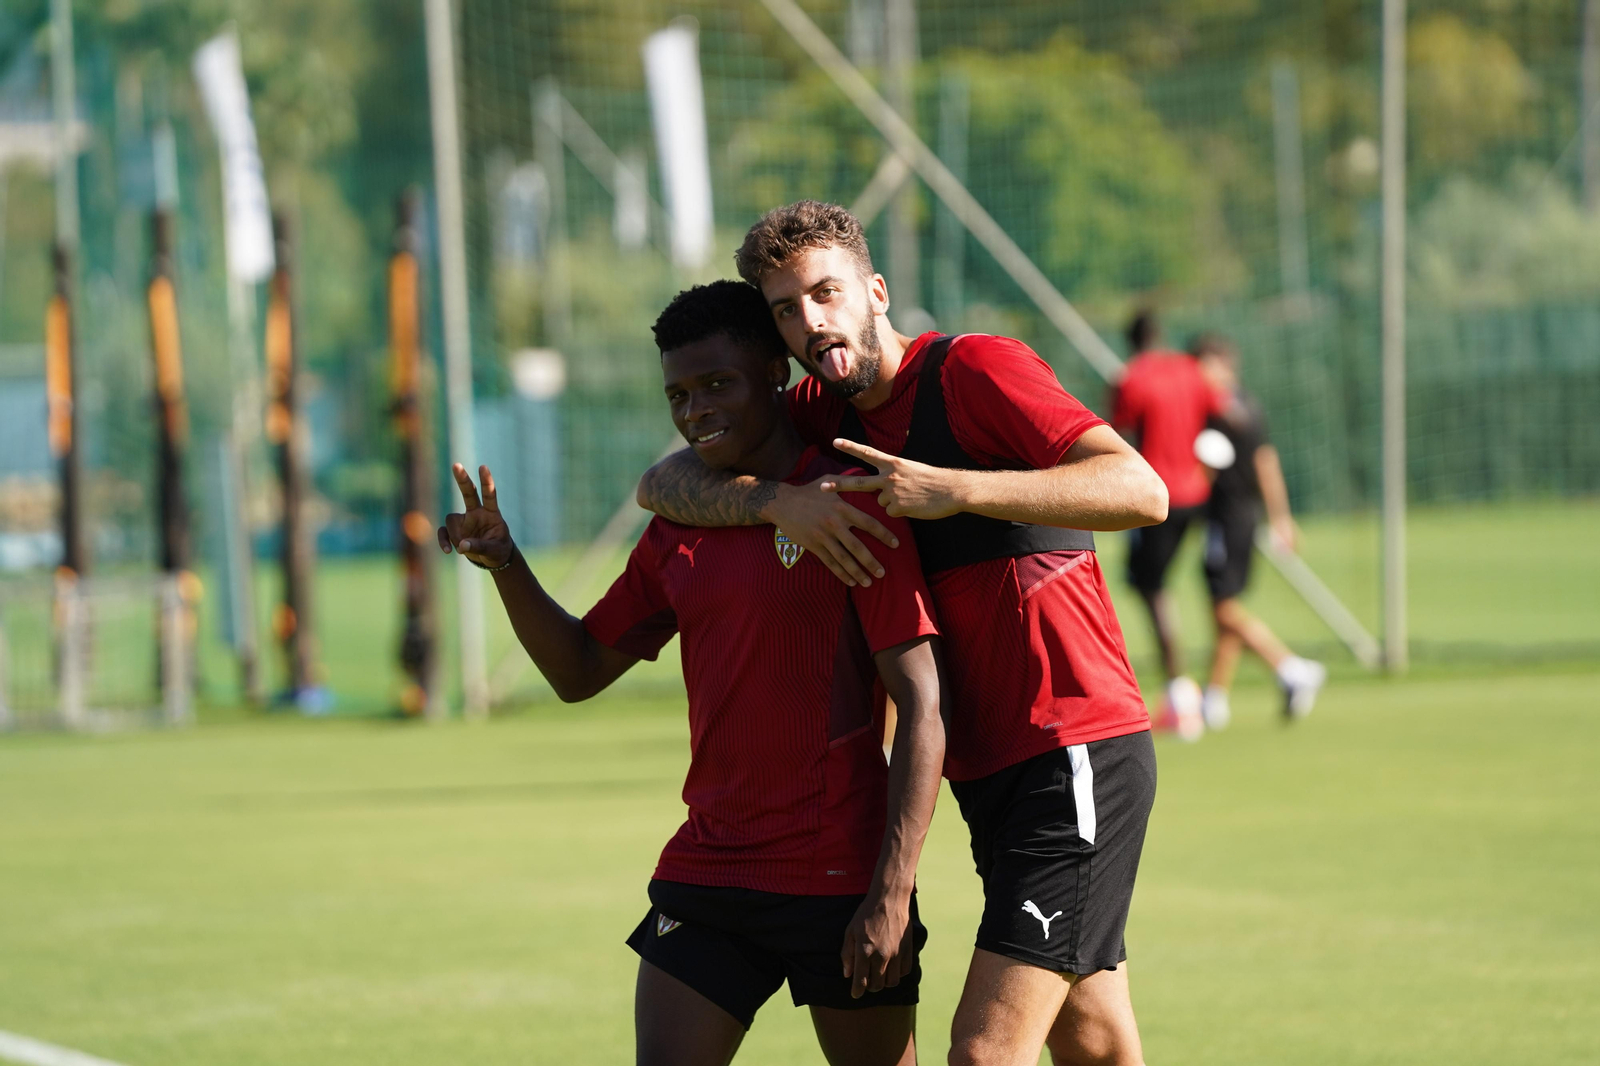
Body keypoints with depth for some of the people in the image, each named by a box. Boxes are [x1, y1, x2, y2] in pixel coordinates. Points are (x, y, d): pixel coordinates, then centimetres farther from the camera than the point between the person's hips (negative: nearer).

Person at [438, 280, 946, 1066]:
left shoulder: (848, 505, -7)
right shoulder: (677, 530, 12)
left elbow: (921, 705, -12)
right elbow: (579, 670, 20)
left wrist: (892, 892, -18)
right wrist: (506, 566, 1)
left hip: (839, 880, -5)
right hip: (705, 873, 5)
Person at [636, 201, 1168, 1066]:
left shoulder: (976, 370, -11)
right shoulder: (825, 413, 11)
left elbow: (1141, 491, -21)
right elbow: (662, 484, 6)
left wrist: (957, 489, -29)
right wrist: (777, 499, -13)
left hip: (1075, 755, -8)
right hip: (985, 766, 8)